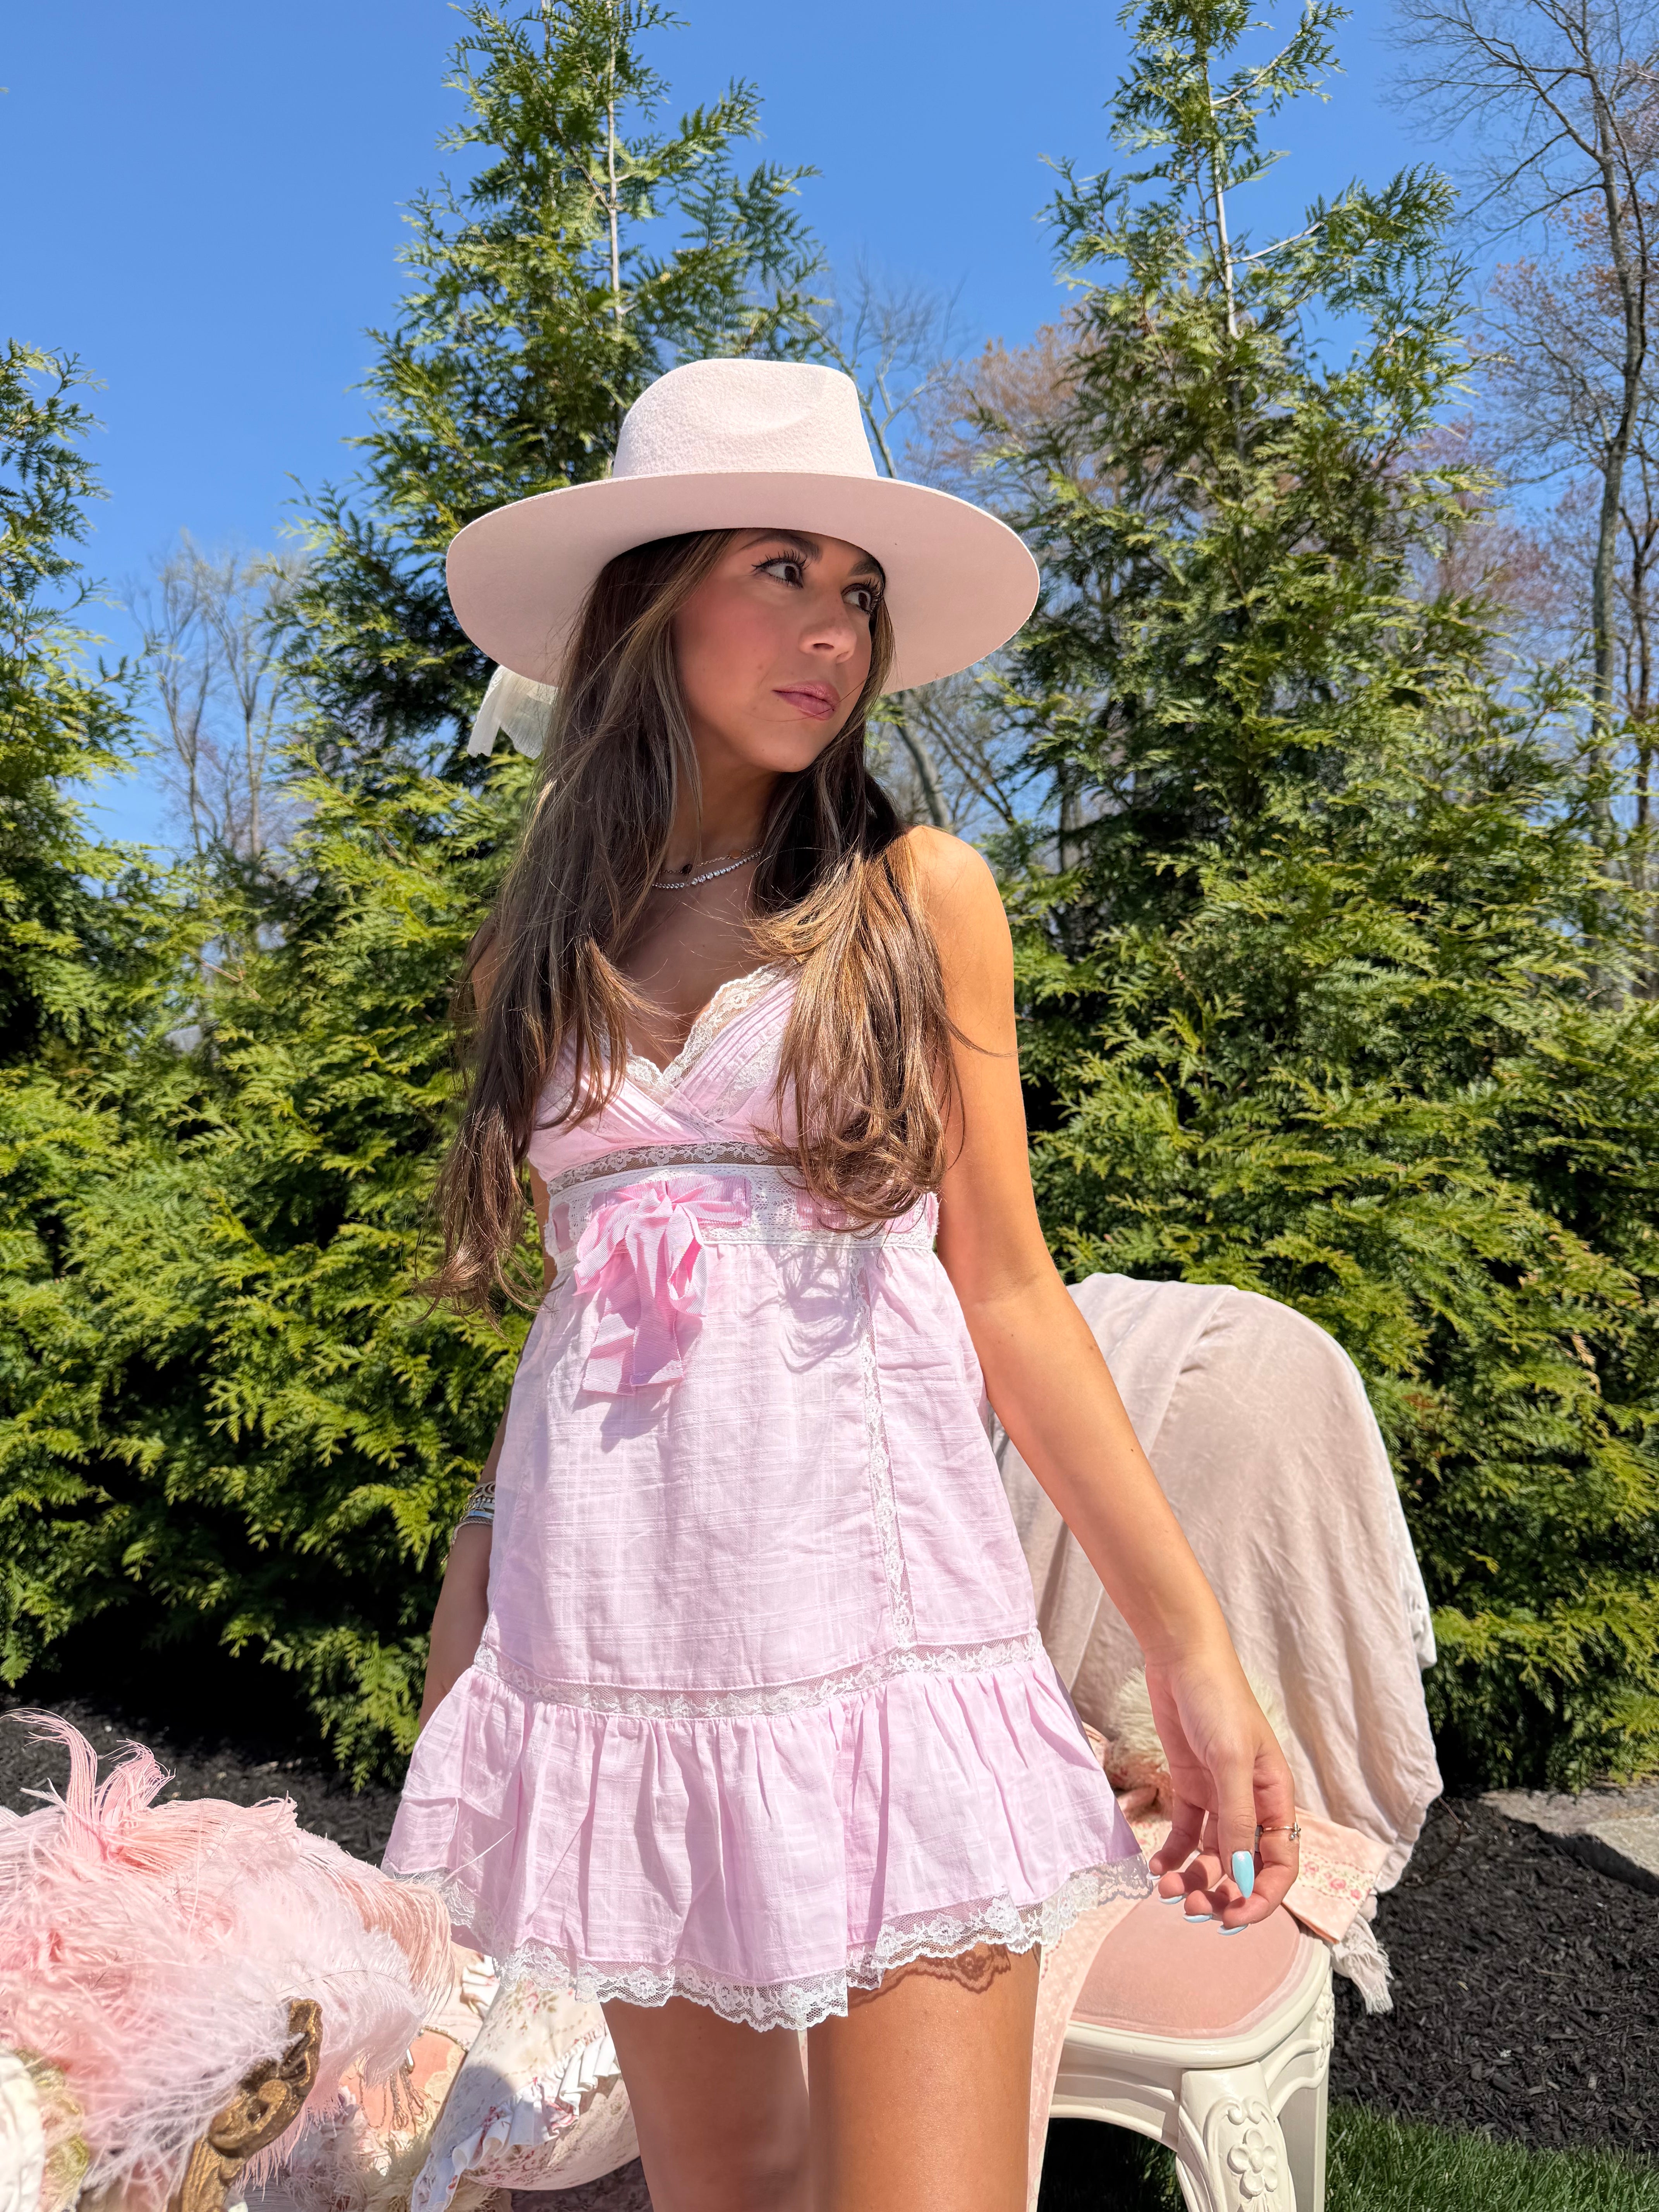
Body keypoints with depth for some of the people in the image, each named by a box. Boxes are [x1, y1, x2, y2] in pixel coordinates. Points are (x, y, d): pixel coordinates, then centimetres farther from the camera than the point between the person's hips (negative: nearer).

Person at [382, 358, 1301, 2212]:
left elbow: (1006, 1289, 1)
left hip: (873, 1624, -2)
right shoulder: (543, 939, 9)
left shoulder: (921, 898, 2)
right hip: (608, 1630, 3)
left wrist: (1189, 1646, -4)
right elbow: (575, 1304, 12)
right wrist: (467, 1609, 11)